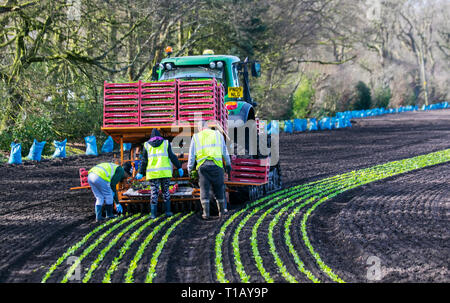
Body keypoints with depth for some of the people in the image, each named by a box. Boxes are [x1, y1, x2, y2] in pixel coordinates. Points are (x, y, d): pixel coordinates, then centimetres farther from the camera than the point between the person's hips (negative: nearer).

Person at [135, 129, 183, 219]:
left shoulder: (146, 145, 7)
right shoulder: (166, 143, 6)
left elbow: (144, 161, 5)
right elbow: (172, 157, 0)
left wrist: (141, 173, 11)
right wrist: (179, 167, 4)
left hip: (152, 173, 0)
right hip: (165, 172, 0)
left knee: (154, 193, 1)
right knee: (166, 191, 12)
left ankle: (153, 214, -4)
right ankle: (168, 211, 10)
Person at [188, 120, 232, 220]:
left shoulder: (196, 137, 12)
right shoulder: (218, 135, 15)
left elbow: (192, 155, 8)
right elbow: (225, 151, 18)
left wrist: (189, 169, 13)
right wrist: (228, 164, 25)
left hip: (202, 166, 0)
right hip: (216, 165, 1)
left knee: (204, 189, 1)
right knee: (219, 188, 10)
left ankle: (206, 213, -4)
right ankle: (222, 210, 17)